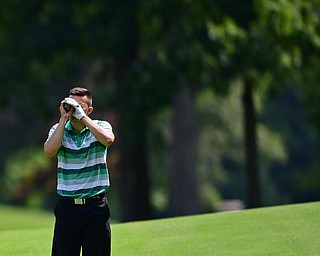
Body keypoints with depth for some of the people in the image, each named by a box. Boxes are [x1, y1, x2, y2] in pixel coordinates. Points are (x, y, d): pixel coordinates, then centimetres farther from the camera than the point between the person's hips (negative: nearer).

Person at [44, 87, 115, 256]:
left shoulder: (101, 127, 3)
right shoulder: (59, 129, 7)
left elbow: (108, 139, -21)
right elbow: (49, 150, -13)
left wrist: (82, 116, -16)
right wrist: (64, 119, -10)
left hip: (96, 206, -1)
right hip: (67, 208, 1)